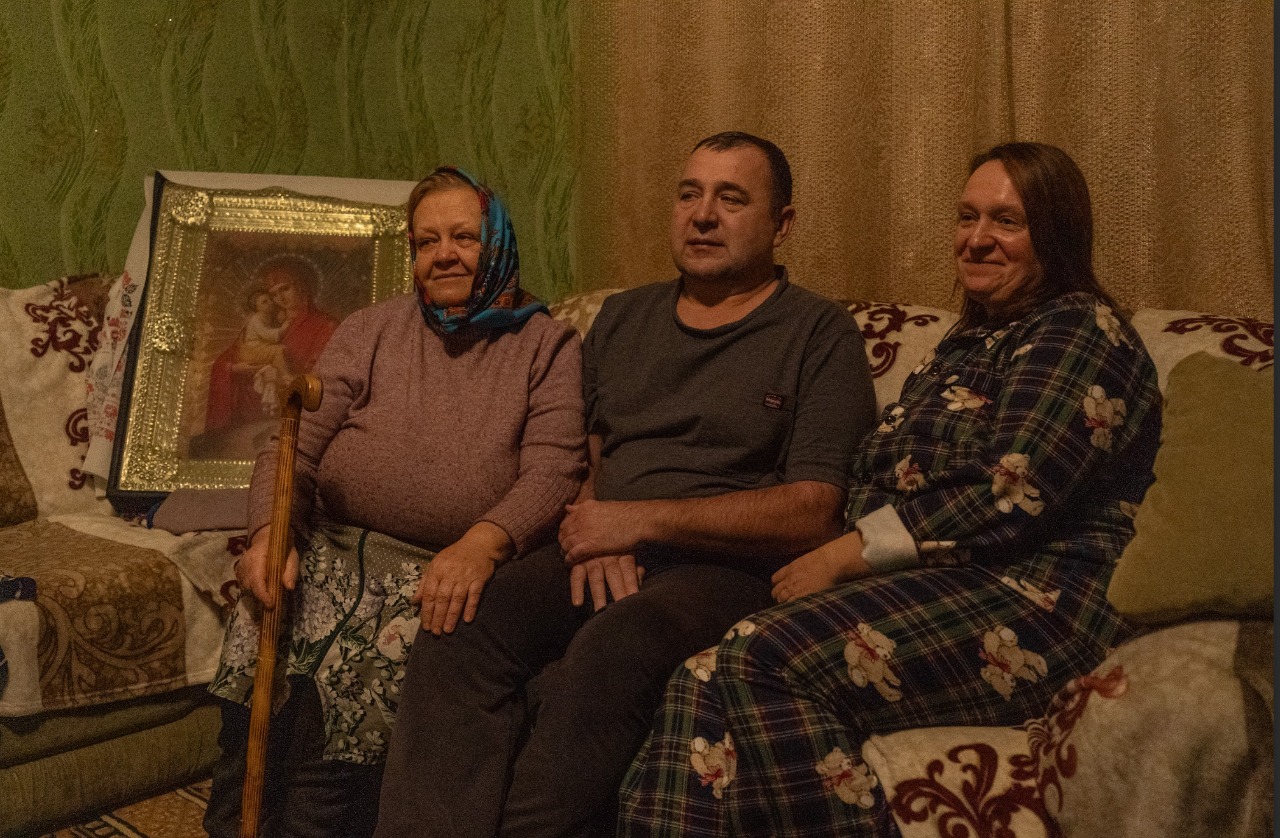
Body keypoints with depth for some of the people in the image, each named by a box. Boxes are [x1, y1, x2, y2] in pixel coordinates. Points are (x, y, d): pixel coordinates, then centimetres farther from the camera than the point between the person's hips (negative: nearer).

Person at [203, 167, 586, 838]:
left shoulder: (548, 346, 9)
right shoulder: (369, 331, 17)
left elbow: (552, 469, -6)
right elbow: (294, 447, 9)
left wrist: (483, 542, -25)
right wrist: (270, 530, -11)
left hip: (453, 571, -3)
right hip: (335, 549, 3)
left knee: (365, 673, -29)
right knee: (264, 635, -24)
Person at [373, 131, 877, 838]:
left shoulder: (820, 335, 4)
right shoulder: (622, 318, 23)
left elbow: (813, 514, -5)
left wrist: (642, 521, -10)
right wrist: (593, 529, 0)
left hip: (726, 568, -4)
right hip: (599, 564, 5)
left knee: (609, 652, -37)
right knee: (456, 635, -26)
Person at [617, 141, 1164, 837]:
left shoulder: (1079, 329, 0)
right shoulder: (966, 344, 27)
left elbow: (1010, 494, -14)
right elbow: (879, 484, 21)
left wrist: (846, 554, -11)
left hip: (1030, 601, -7)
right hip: (929, 586, 8)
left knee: (760, 662, -29)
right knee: (704, 684, -19)